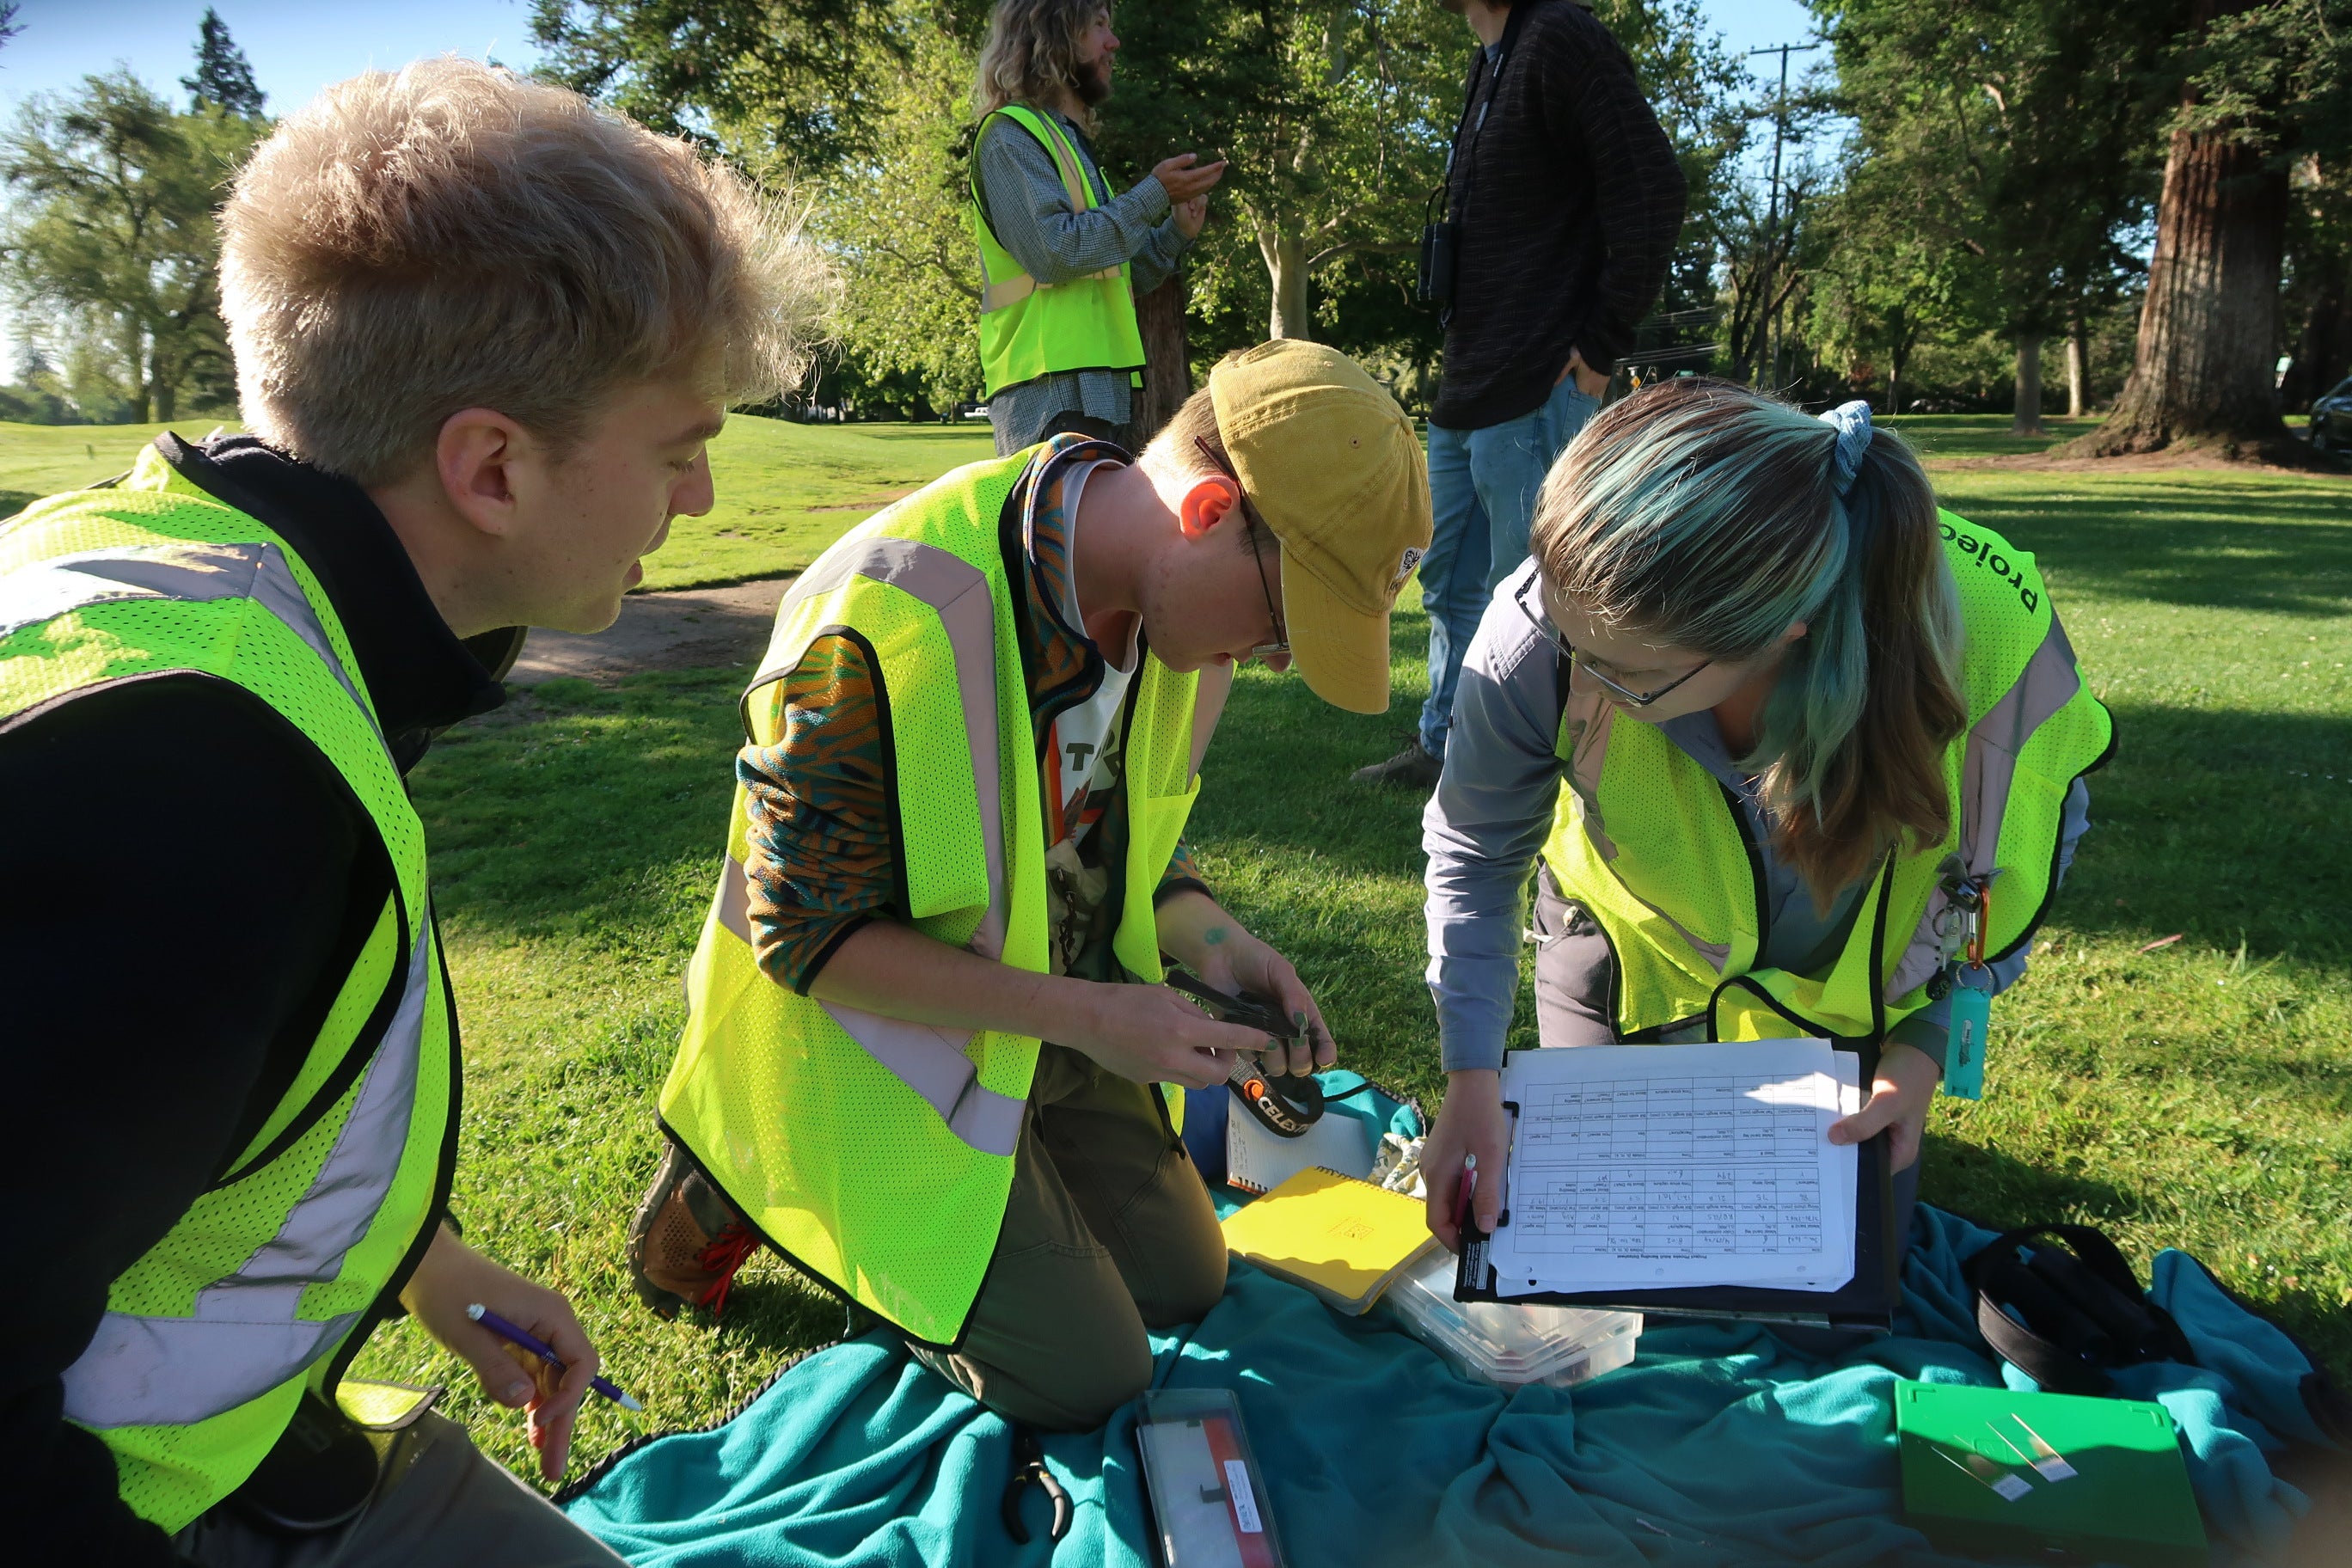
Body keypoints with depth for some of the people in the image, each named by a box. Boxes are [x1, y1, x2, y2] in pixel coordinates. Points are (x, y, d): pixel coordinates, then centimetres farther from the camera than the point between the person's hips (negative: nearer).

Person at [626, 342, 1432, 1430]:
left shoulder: (1167, 604, -9)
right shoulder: (887, 623, -34)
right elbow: (805, 934, -25)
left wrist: (1210, 941, -11)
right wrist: (1083, 1015, -28)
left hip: (1043, 1012, 7)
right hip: (876, 1030, -7)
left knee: (1186, 1287, 11)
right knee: (1086, 1379, -4)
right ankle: (740, 1186, 11)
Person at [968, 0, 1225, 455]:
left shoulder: (1072, 145, 26)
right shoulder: (1010, 134, -3)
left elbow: (1116, 278, 26)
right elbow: (1053, 252, -18)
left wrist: (1176, 232, 10)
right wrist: (1153, 196, -10)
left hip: (1100, 392, 10)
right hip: (1053, 393, -10)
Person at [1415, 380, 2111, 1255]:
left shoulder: (1985, 641, -39)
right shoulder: (1537, 635, -39)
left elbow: (2017, 856, -14)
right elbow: (1474, 853, -17)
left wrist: (1926, 1047, -20)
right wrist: (1470, 1071, -24)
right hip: (1632, 959, 0)